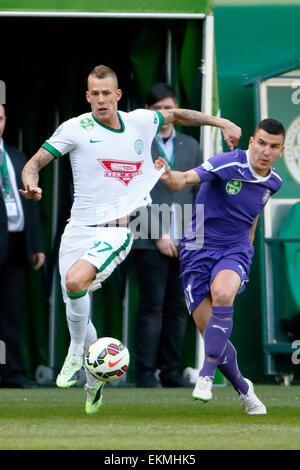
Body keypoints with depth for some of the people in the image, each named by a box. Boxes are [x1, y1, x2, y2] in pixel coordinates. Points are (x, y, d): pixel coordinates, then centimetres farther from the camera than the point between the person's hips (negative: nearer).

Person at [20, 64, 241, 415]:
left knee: (75, 281, -29)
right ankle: (93, 383, 27)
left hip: (118, 229, -2)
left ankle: (77, 351, -6)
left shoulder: (140, 121, 5)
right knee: (75, 311, 3)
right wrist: (31, 184, -24)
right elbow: (34, 163, -2)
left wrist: (221, 123, 24)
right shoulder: (75, 128, -2)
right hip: (79, 228, 2)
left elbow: (176, 115, 25)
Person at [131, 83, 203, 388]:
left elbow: (200, 193, 15)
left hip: (185, 241, 4)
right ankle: (145, 373, -4)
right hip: (150, 240, -4)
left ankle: (172, 372, 9)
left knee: (179, 308, 4)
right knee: (152, 307, -7)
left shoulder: (190, 146, 15)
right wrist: (158, 235, -11)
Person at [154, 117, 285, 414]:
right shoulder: (228, 164, -16)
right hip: (199, 249, -2)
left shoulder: (273, 182, 3)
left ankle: (207, 374, -24)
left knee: (222, 293, -34)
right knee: (211, 333, -6)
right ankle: (243, 389, 20)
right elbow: (187, 179, -31)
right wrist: (170, 177, -52)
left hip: (235, 250, 2)